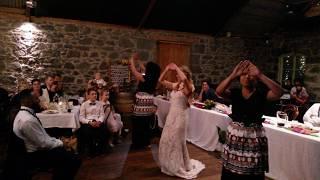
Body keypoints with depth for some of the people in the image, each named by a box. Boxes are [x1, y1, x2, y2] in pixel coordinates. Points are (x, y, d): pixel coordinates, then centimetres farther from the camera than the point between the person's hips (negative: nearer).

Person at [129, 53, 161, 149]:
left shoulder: (145, 78, -18)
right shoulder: (153, 78, 4)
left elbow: (134, 71, -13)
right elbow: (144, 71, 21)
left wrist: (132, 60, 2)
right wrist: (138, 61, 26)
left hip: (141, 104, -8)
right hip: (149, 103, 8)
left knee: (138, 124, 4)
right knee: (146, 124, 16)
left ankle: (138, 143, 12)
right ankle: (145, 142, 26)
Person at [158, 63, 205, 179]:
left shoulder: (189, 87, -11)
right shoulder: (175, 85, 6)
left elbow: (184, 79, -34)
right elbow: (161, 80, 10)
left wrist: (176, 68, -21)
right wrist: (167, 69, -2)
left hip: (180, 116, -7)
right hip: (171, 115, 7)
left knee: (177, 141, 5)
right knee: (166, 141, 15)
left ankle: (181, 167, 26)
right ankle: (170, 164, 36)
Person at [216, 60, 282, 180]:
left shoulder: (261, 94, -3)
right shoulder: (234, 93, 0)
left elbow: (279, 93, -23)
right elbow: (219, 91, -18)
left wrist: (260, 75, -31)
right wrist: (233, 75, -30)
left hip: (254, 139, -1)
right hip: (235, 137, 2)